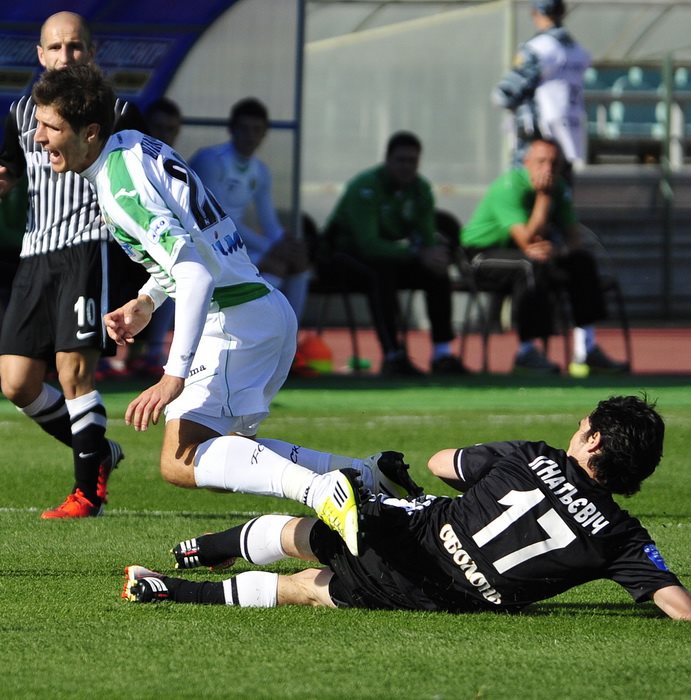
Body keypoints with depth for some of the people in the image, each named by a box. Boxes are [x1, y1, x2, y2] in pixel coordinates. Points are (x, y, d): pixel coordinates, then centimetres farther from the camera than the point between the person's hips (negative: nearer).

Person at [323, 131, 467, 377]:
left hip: (390, 253, 7)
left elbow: (426, 238, -3)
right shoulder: (365, 188, -24)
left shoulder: (420, 189, -2)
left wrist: (434, 253, -30)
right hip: (345, 254, -7)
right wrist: (418, 254, -43)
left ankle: (442, 354, -15)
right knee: (382, 270, -37)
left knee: (437, 273, -16)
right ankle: (392, 356, -39)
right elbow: (368, 244, -35)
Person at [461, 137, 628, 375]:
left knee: (582, 261, -9)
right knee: (532, 266, -36)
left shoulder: (558, 189, 1)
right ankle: (526, 352, -27)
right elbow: (527, 241, -32)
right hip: (481, 255, -8)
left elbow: (573, 238, -3)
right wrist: (543, 196, -30)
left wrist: (555, 249, -27)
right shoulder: (509, 187, -23)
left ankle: (586, 350, -11)